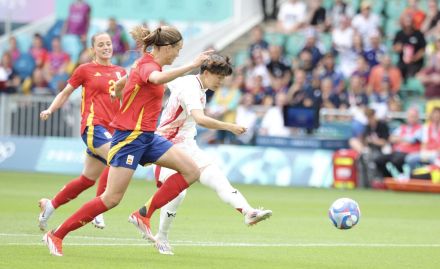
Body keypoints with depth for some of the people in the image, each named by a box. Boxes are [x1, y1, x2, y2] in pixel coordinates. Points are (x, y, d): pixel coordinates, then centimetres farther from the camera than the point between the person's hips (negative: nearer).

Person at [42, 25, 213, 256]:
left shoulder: (146, 63, 12)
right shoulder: (147, 65, -17)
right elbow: (157, 79, -44)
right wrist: (192, 65, -45)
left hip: (146, 137, 10)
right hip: (129, 136, -10)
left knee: (191, 171, -2)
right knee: (112, 198, -9)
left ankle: (145, 214, -1)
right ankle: (56, 235, 1)